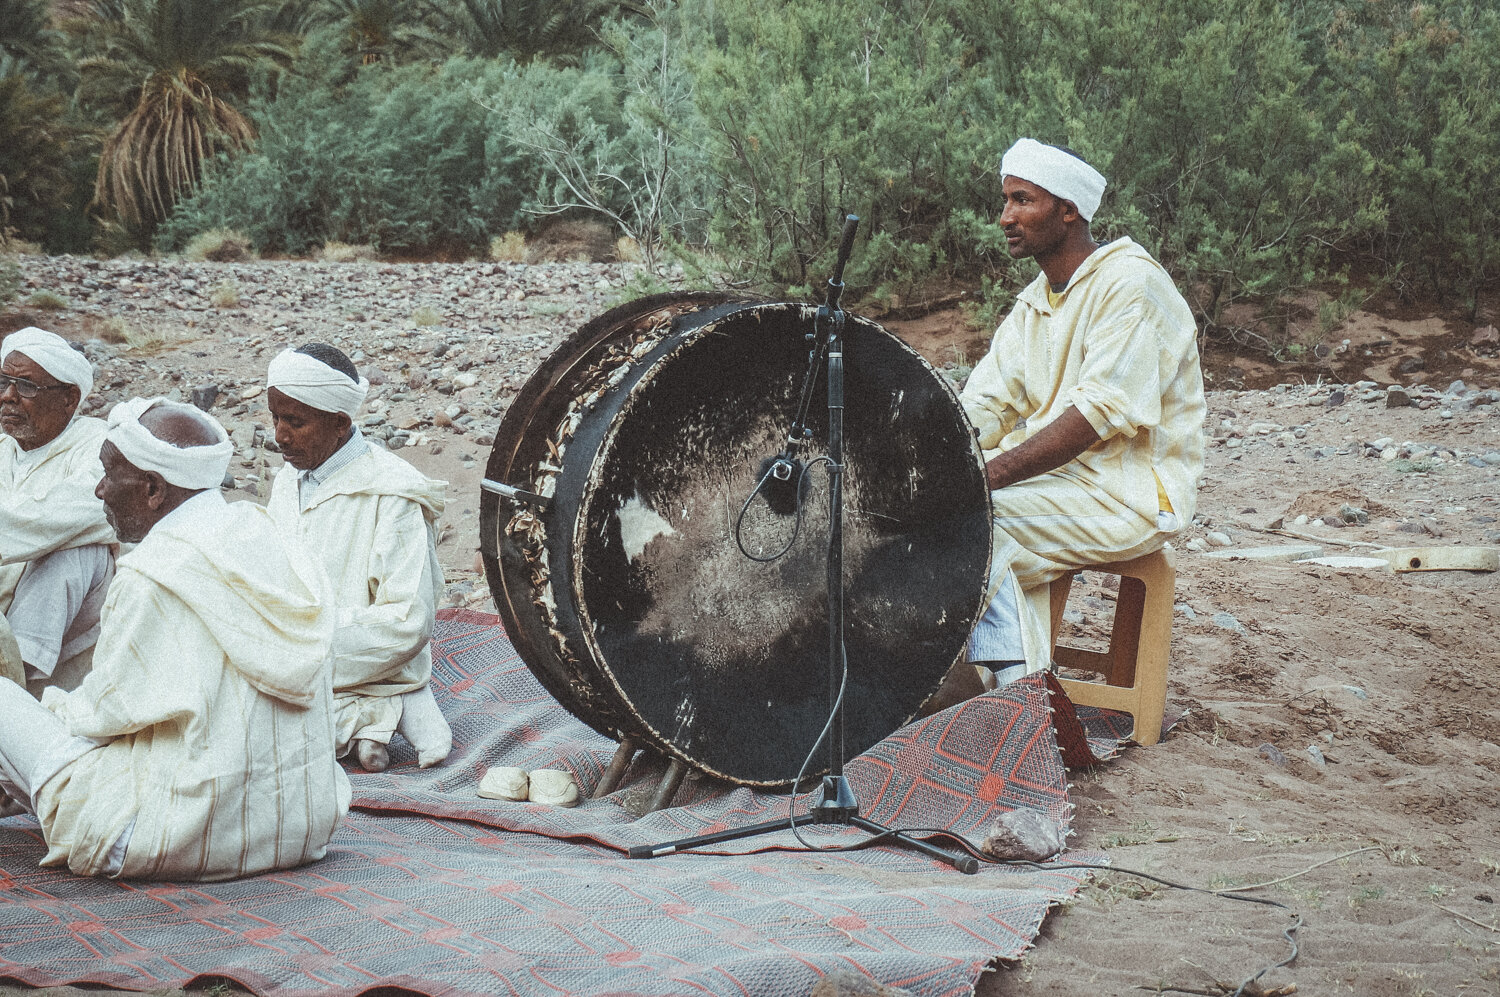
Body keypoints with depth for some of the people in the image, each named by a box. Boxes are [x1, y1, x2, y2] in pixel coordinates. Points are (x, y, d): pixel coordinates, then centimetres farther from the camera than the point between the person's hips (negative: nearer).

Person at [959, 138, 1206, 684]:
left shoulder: (1130, 284, -14)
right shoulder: (1034, 301, 14)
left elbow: (1101, 412, -24)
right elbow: (985, 407, 8)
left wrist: (988, 476, -30)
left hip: (1134, 491, -8)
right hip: (1056, 475, 8)